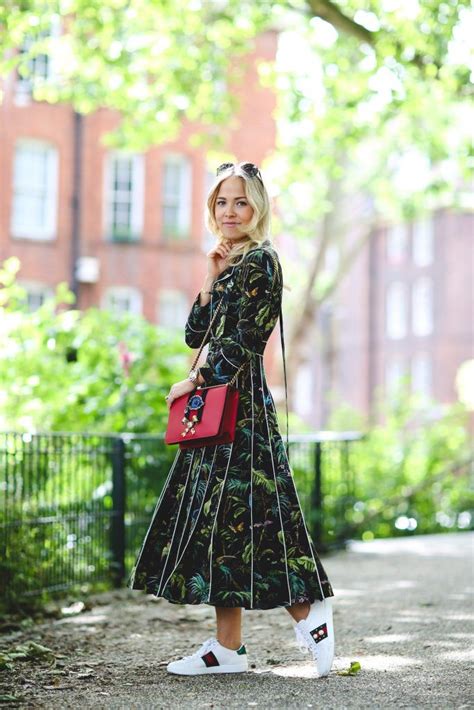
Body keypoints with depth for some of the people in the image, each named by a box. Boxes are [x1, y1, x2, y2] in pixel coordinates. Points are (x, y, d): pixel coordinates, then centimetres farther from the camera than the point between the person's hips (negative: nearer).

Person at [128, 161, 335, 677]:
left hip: (240, 404, -9)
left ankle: (309, 615, -3)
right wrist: (209, 283, 3)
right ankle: (227, 645, 10)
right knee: (219, 516, 7)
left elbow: (240, 343, -15)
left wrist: (193, 383, -8)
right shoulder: (229, 265, 18)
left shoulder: (259, 261, -9)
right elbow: (195, 335, 14)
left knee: (230, 515, -11)